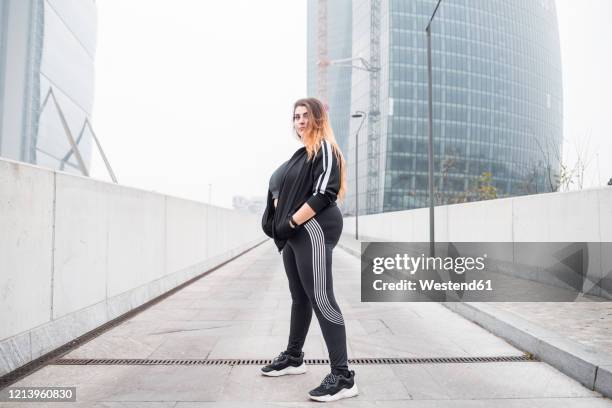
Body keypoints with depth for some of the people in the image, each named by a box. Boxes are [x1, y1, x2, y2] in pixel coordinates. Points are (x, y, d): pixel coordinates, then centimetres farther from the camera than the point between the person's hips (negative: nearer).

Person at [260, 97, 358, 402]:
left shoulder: (324, 149, -5)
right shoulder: (300, 153, 21)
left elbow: (325, 193, -18)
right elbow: (280, 184, 24)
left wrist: (292, 222, -15)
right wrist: (283, 221, 4)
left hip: (314, 231, -9)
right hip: (294, 234, 9)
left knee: (321, 299, -14)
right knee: (300, 297, 17)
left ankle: (343, 377, -10)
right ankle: (293, 358, 32)